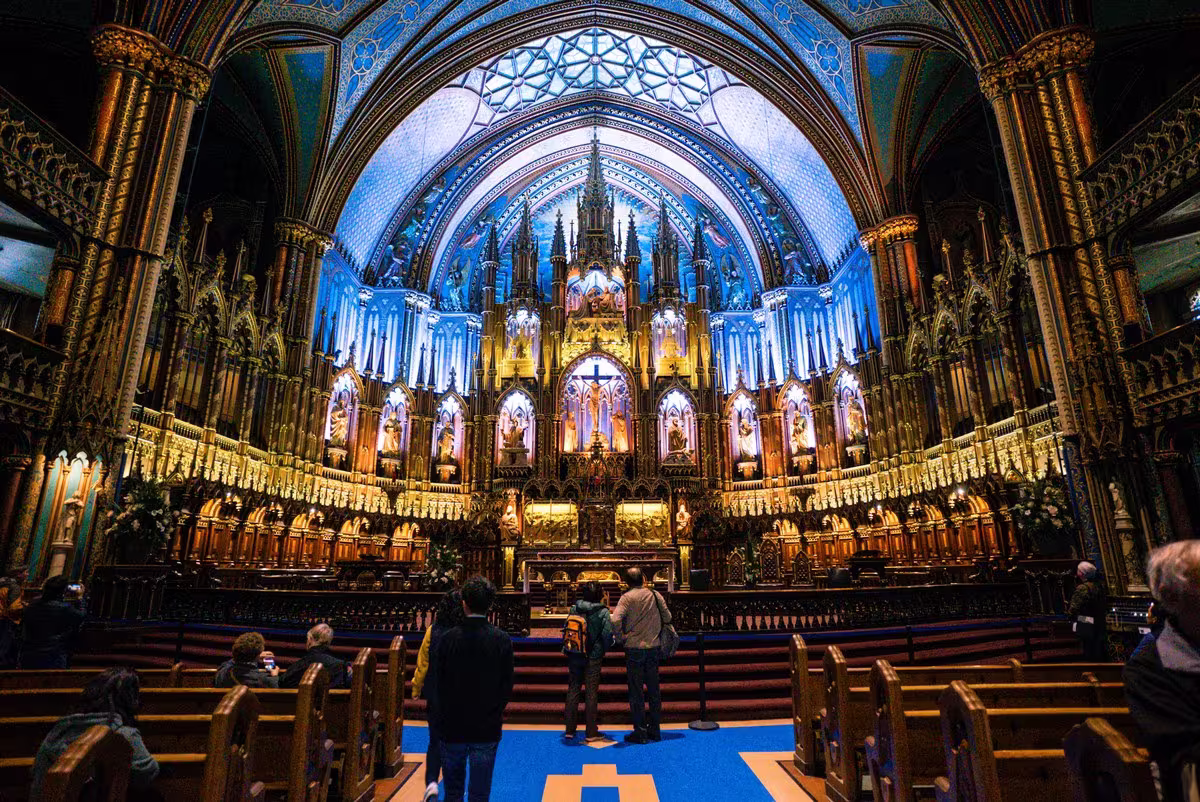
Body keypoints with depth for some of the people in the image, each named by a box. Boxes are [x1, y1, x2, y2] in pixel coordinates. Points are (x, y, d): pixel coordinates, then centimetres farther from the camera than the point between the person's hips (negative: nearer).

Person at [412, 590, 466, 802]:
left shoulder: (433, 631, -11)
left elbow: (422, 664, -4)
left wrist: (416, 690, 10)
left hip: (435, 696, 1)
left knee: (435, 741, 16)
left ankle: (431, 783, 0)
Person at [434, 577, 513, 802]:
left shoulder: (448, 639, -11)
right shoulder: (502, 640, -11)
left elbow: (438, 684, -4)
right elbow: (507, 685, -6)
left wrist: (443, 718, 12)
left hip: (452, 728, 1)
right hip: (487, 731, 0)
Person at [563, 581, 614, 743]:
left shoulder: (574, 609, 0)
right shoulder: (603, 612, -10)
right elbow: (608, 634, -15)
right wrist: (603, 650, 3)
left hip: (574, 656, 3)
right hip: (593, 657, -3)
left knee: (573, 690, 12)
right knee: (591, 692, 5)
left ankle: (569, 730, 18)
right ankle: (591, 732, 11)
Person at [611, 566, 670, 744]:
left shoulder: (627, 597, -12)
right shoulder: (655, 595, 0)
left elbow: (615, 620, -24)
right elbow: (667, 618, 5)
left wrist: (621, 637, -9)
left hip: (634, 648, -4)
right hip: (653, 647, 4)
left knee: (635, 691, 6)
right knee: (653, 689, 14)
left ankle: (640, 732, 10)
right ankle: (655, 729, 23)